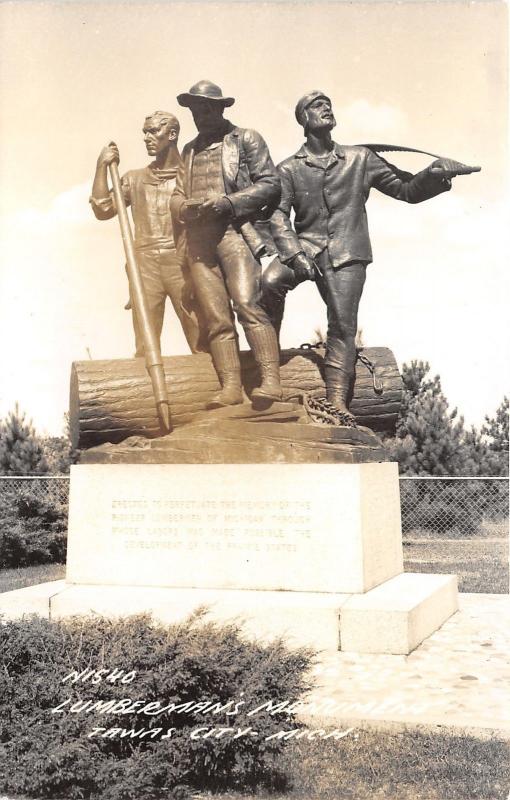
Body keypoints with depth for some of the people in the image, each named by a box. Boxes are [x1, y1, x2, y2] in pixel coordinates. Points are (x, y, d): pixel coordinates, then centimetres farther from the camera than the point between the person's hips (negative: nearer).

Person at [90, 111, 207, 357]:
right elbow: (103, 210, 10)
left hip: (182, 264, -3)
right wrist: (102, 166, 4)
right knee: (144, 346, -1)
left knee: (201, 342, -8)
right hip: (145, 265, 3)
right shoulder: (135, 178, 18)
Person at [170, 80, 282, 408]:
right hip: (199, 242, 5)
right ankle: (231, 387, -3)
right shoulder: (190, 150, 24)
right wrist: (188, 207, -3)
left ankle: (271, 381, -21)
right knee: (216, 317, -2)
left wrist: (227, 203, -13)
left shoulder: (245, 139, 8)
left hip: (234, 233, -5)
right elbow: (177, 197, 22)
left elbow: (271, 184, -1)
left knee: (247, 304, -20)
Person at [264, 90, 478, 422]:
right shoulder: (289, 168, 11)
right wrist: (294, 253, -18)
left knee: (343, 326, -11)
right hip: (304, 247, 0)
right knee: (271, 280, -29)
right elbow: (278, 214, -1)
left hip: (346, 254, 0)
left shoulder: (360, 159, 14)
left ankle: (337, 401, -6)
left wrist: (434, 175, -7)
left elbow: (407, 190, 13)